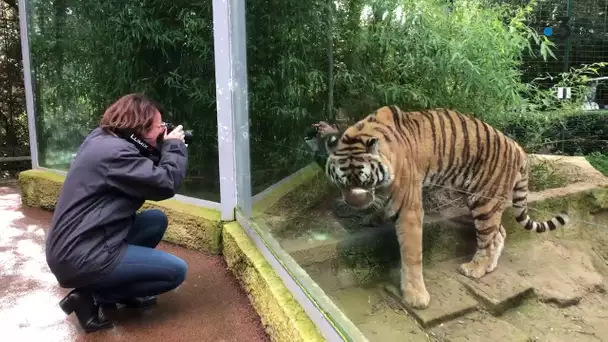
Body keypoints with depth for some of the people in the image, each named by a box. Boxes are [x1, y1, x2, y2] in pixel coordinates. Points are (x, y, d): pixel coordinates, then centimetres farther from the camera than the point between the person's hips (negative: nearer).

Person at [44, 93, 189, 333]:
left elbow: (149, 176, 16)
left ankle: (122, 284, 14)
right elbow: (165, 184, -21)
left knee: (156, 220, 14)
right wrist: (174, 146, -6)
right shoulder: (115, 151, -20)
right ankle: (91, 295, -3)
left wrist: (163, 148, 4)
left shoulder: (103, 138, 10)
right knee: (177, 271, -7)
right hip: (81, 258, -10)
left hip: (75, 246, 10)